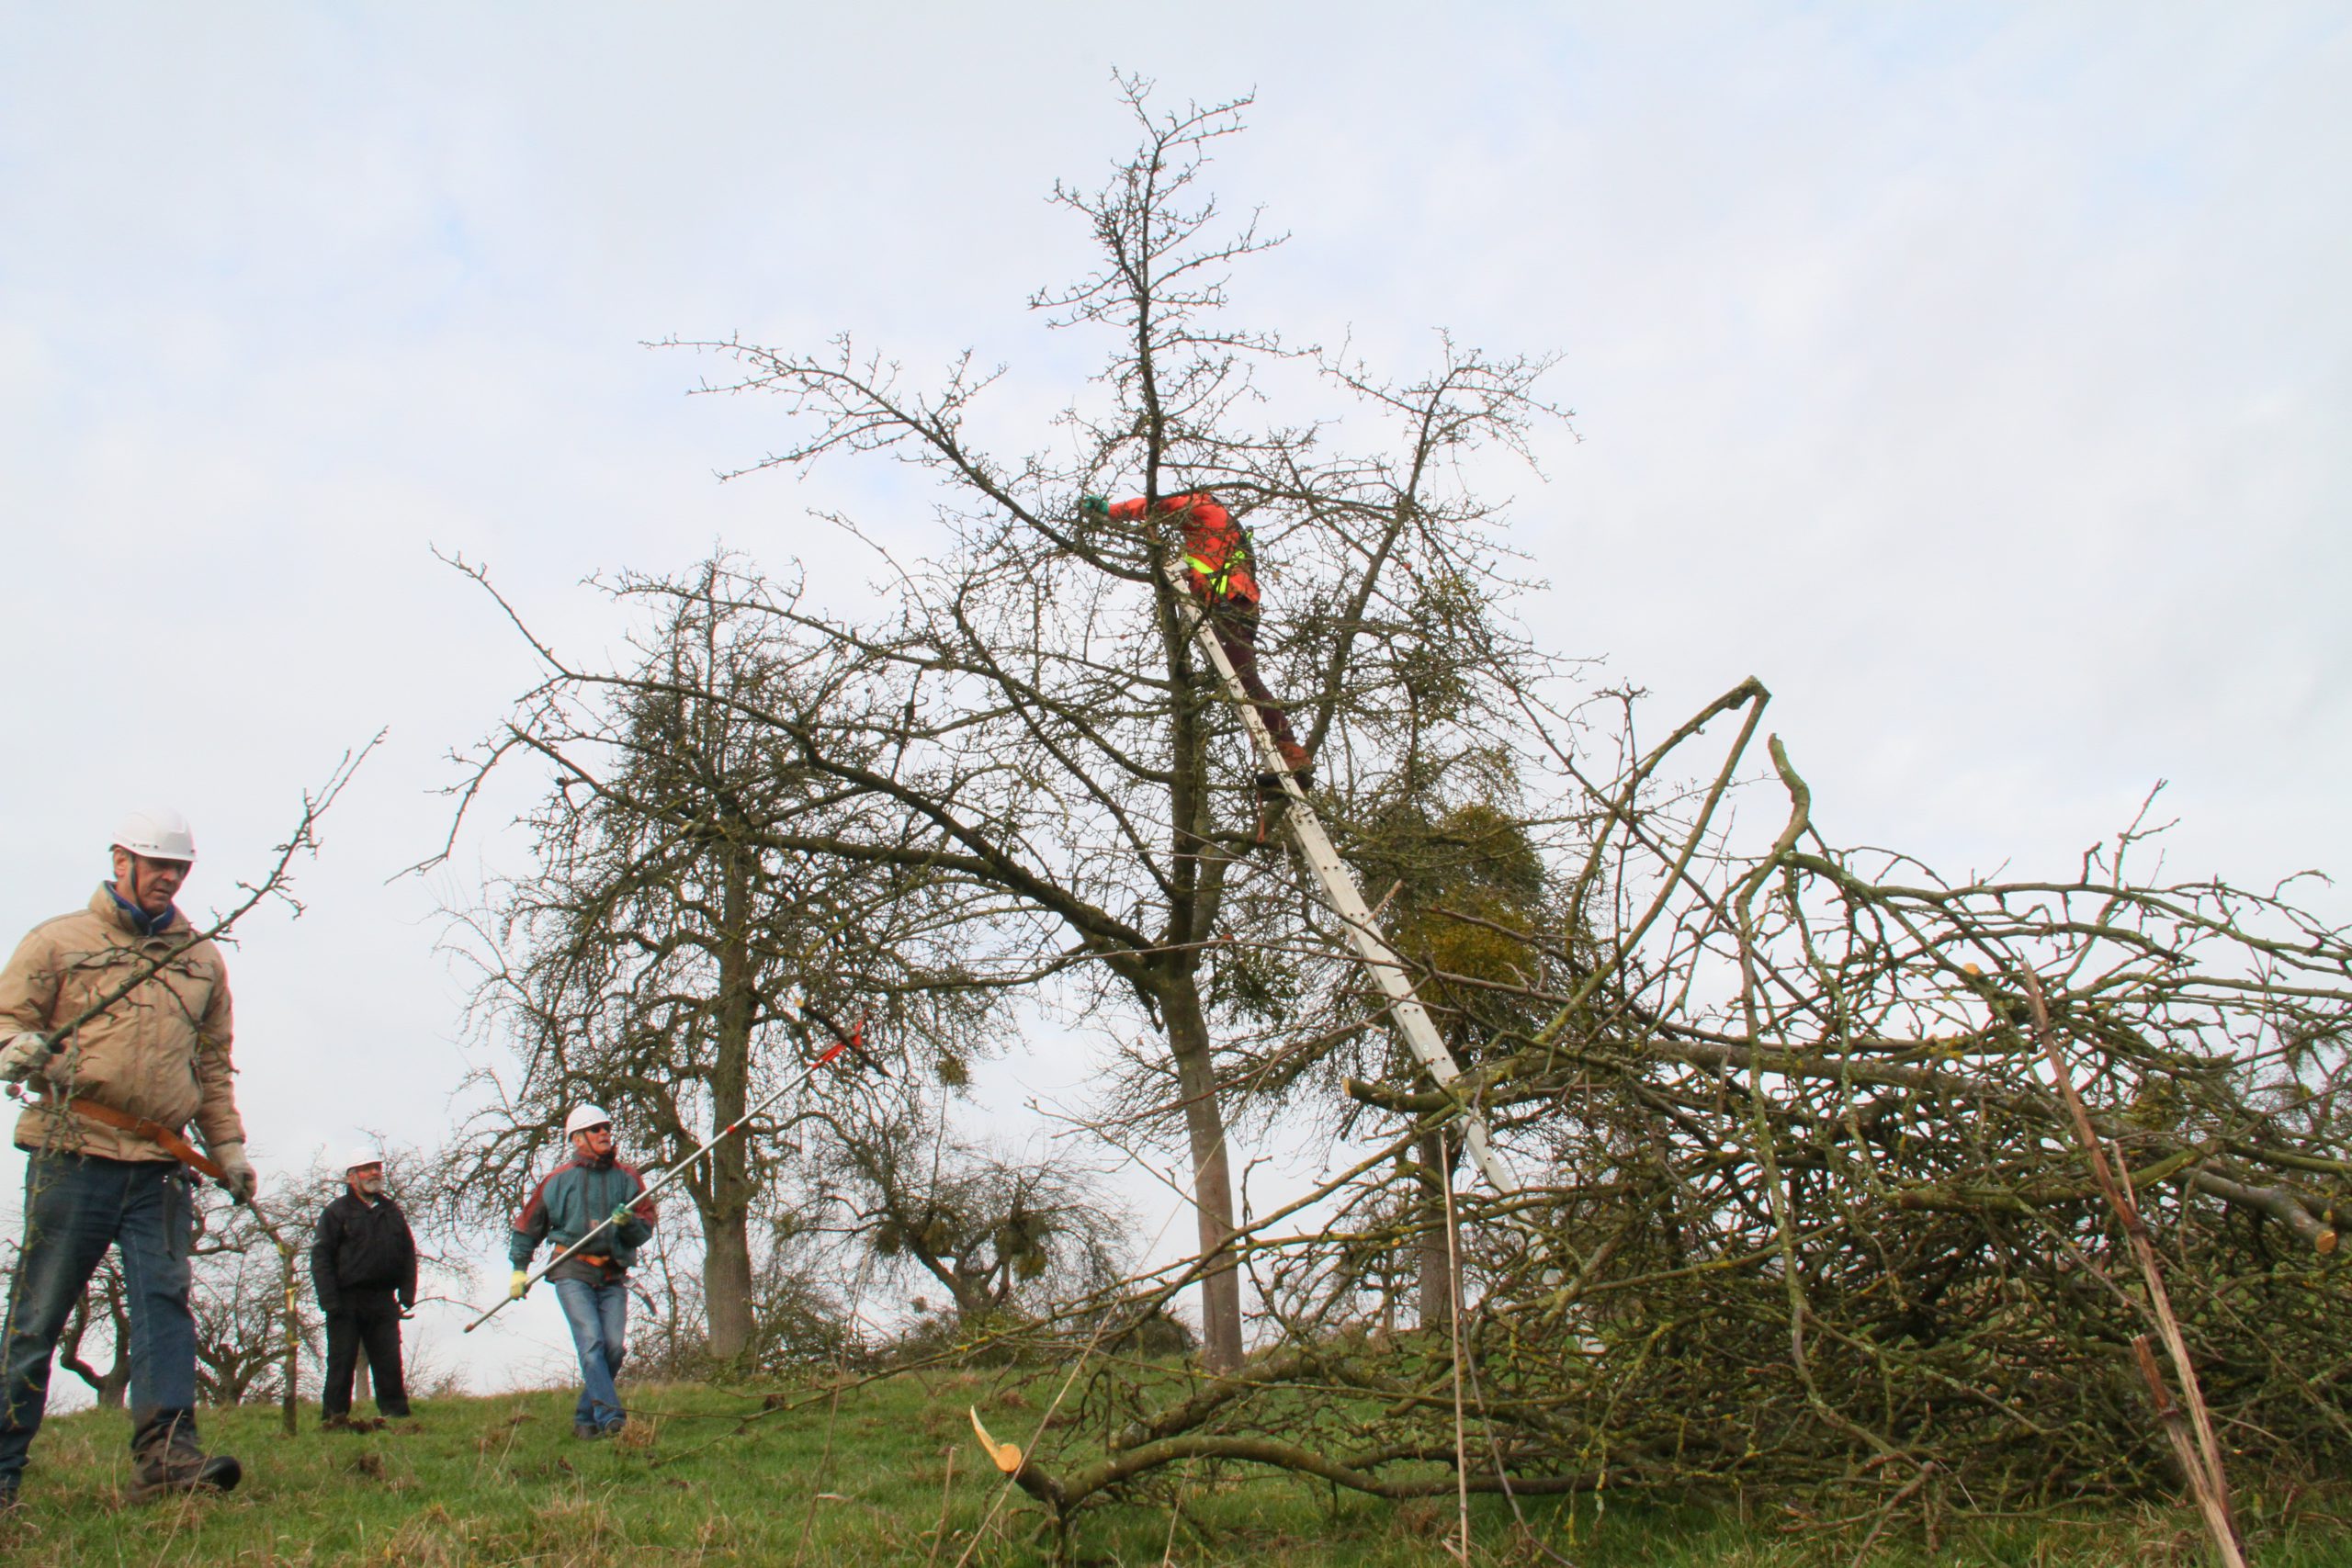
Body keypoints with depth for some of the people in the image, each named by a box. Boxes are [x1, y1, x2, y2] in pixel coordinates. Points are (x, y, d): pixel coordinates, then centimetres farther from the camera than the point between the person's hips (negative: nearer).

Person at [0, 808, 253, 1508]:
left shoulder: (202, 958, 19)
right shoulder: (58, 940, 8)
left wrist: (228, 1144, 16)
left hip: (161, 1165, 3)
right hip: (72, 1156, -3)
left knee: (165, 1300, -7)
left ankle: (165, 1451, -10)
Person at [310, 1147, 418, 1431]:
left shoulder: (392, 1211, 15)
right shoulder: (337, 1211, 1)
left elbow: (409, 1255, 15)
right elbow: (321, 1257, -5)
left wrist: (407, 1295, 5)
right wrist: (330, 1301, -14)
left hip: (383, 1300, 4)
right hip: (347, 1300, -4)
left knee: (389, 1362, 2)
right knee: (341, 1362, 0)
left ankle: (395, 1414, 6)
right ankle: (334, 1417, 8)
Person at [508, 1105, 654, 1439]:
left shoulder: (627, 1177, 11)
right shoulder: (557, 1180, 8)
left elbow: (646, 1228, 7)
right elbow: (528, 1226, 18)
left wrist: (629, 1222, -14)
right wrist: (519, 1268, 11)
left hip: (613, 1277, 2)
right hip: (573, 1274, -2)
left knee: (614, 1346, -9)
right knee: (591, 1343, -17)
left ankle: (585, 1417, 8)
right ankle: (610, 1417, -24)